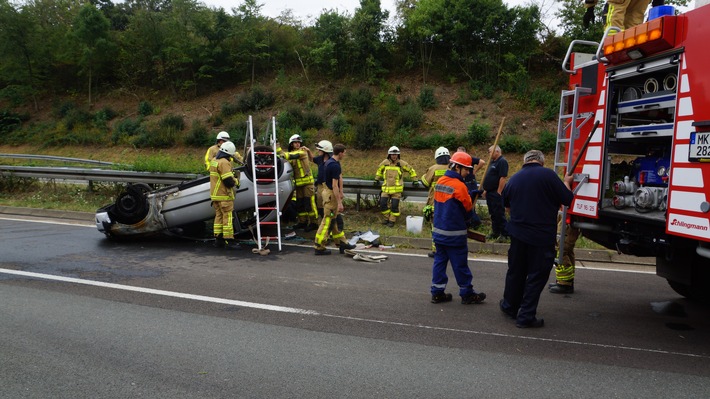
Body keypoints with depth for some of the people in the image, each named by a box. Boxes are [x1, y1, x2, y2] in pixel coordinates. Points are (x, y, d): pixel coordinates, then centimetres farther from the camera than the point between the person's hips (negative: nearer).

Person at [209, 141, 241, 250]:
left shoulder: (213, 161, 13)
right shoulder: (224, 162, -17)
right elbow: (228, 181, -23)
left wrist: (232, 175, 14)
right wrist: (236, 180, -3)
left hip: (215, 195, 9)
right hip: (224, 196, -9)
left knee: (219, 216, 13)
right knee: (227, 218, -5)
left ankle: (218, 240, 15)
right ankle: (229, 241, -4)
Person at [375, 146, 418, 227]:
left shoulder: (401, 163, -2)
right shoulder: (385, 163, 3)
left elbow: (411, 170, 10)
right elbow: (379, 170, 24)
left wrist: (415, 180, 10)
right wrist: (377, 179, 23)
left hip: (397, 189, -2)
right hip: (386, 188, 2)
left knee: (394, 205, -4)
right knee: (383, 204, -2)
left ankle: (392, 220, 11)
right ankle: (387, 218, 17)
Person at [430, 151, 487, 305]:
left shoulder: (439, 182, 4)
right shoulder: (459, 186, -18)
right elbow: (469, 209, -8)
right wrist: (467, 221, 13)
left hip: (439, 231, 7)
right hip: (454, 234, -7)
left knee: (439, 261, 12)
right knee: (460, 264, 4)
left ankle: (437, 293, 17)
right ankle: (467, 294, 16)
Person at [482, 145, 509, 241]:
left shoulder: (502, 162, -13)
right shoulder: (493, 162, 17)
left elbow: (503, 178, -20)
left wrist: (499, 192, -22)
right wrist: (486, 190, 18)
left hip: (496, 193, -10)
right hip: (490, 193, 10)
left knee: (499, 214, -5)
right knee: (493, 214, 14)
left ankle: (504, 234, 1)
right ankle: (495, 233, 22)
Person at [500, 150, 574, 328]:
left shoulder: (514, 178, 4)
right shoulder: (548, 175, -11)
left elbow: (506, 204, 19)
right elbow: (567, 199, -8)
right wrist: (566, 183, 10)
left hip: (518, 234, 5)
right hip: (543, 236, -5)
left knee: (515, 271, 19)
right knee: (536, 276, 4)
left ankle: (510, 306, 33)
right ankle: (526, 316, 7)